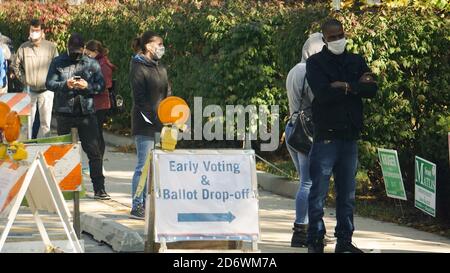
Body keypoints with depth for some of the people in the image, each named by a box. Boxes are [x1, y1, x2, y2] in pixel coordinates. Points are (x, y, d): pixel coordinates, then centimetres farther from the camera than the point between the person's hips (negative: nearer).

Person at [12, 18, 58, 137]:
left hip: (46, 90, -1)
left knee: (45, 122, 2)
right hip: (29, 90, 1)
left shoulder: (51, 47, -6)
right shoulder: (24, 47, -1)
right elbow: (16, 65, 11)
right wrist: (23, 79, 4)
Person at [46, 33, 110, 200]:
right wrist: (65, 84, -18)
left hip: (86, 113, 0)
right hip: (64, 112, 0)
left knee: (94, 152, -3)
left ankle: (99, 189, 0)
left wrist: (87, 86, -16)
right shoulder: (58, 63, 5)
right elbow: (49, 83, -1)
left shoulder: (92, 64, 7)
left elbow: (101, 86, 3)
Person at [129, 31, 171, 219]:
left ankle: (146, 204, 14)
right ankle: (137, 207, -2)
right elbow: (140, 99, -13)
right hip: (145, 125, -8)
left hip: (160, 124, 8)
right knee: (144, 165, -7)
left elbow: (167, 96, 19)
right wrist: (155, 119, -18)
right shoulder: (138, 68, -8)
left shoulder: (160, 69, 17)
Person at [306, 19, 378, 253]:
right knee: (318, 192, -5)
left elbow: (372, 90, 1)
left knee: (347, 194, 8)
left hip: (351, 136, 4)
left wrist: (346, 86, -11)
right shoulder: (315, 63, 1)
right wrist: (358, 86, -7)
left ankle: (344, 241, 14)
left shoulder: (356, 61, 14)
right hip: (326, 135, -4)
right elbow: (323, 93, -16)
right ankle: (315, 240, 1)